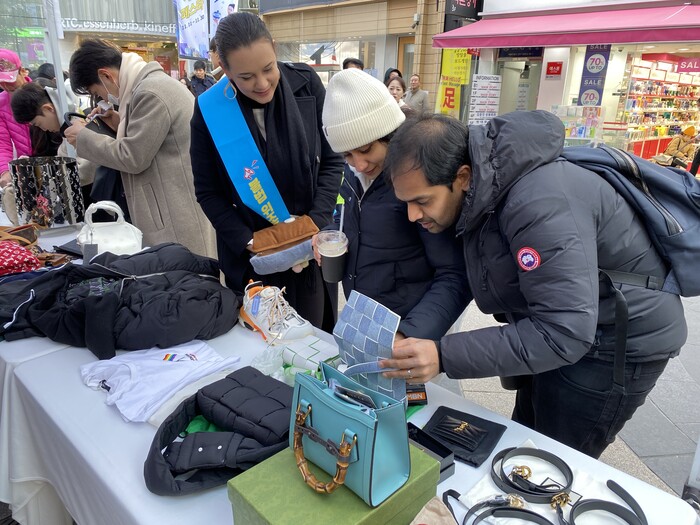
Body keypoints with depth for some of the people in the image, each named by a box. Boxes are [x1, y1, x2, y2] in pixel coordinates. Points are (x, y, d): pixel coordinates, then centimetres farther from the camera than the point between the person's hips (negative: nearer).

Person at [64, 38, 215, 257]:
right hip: (171, 210, 10)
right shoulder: (154, 82, 15)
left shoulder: (150, 92, -17)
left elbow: (132, 158, -16)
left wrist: (83, 137, -3)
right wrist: (122, 124, 13)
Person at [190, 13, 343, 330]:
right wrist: (247, 241, -13)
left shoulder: (307, 85, -9)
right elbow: (207, 191, -3)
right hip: (248, 255, 0)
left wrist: (315, 223, -15)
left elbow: (332, 161, -4)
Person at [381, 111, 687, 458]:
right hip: (562, 326, 9)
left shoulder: (538, 203, -36)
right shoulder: (480, 190, -7)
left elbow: (564, 333, -37)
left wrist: (443, 356, -39)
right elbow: (464, 278, -1)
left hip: (621, 341, -8)